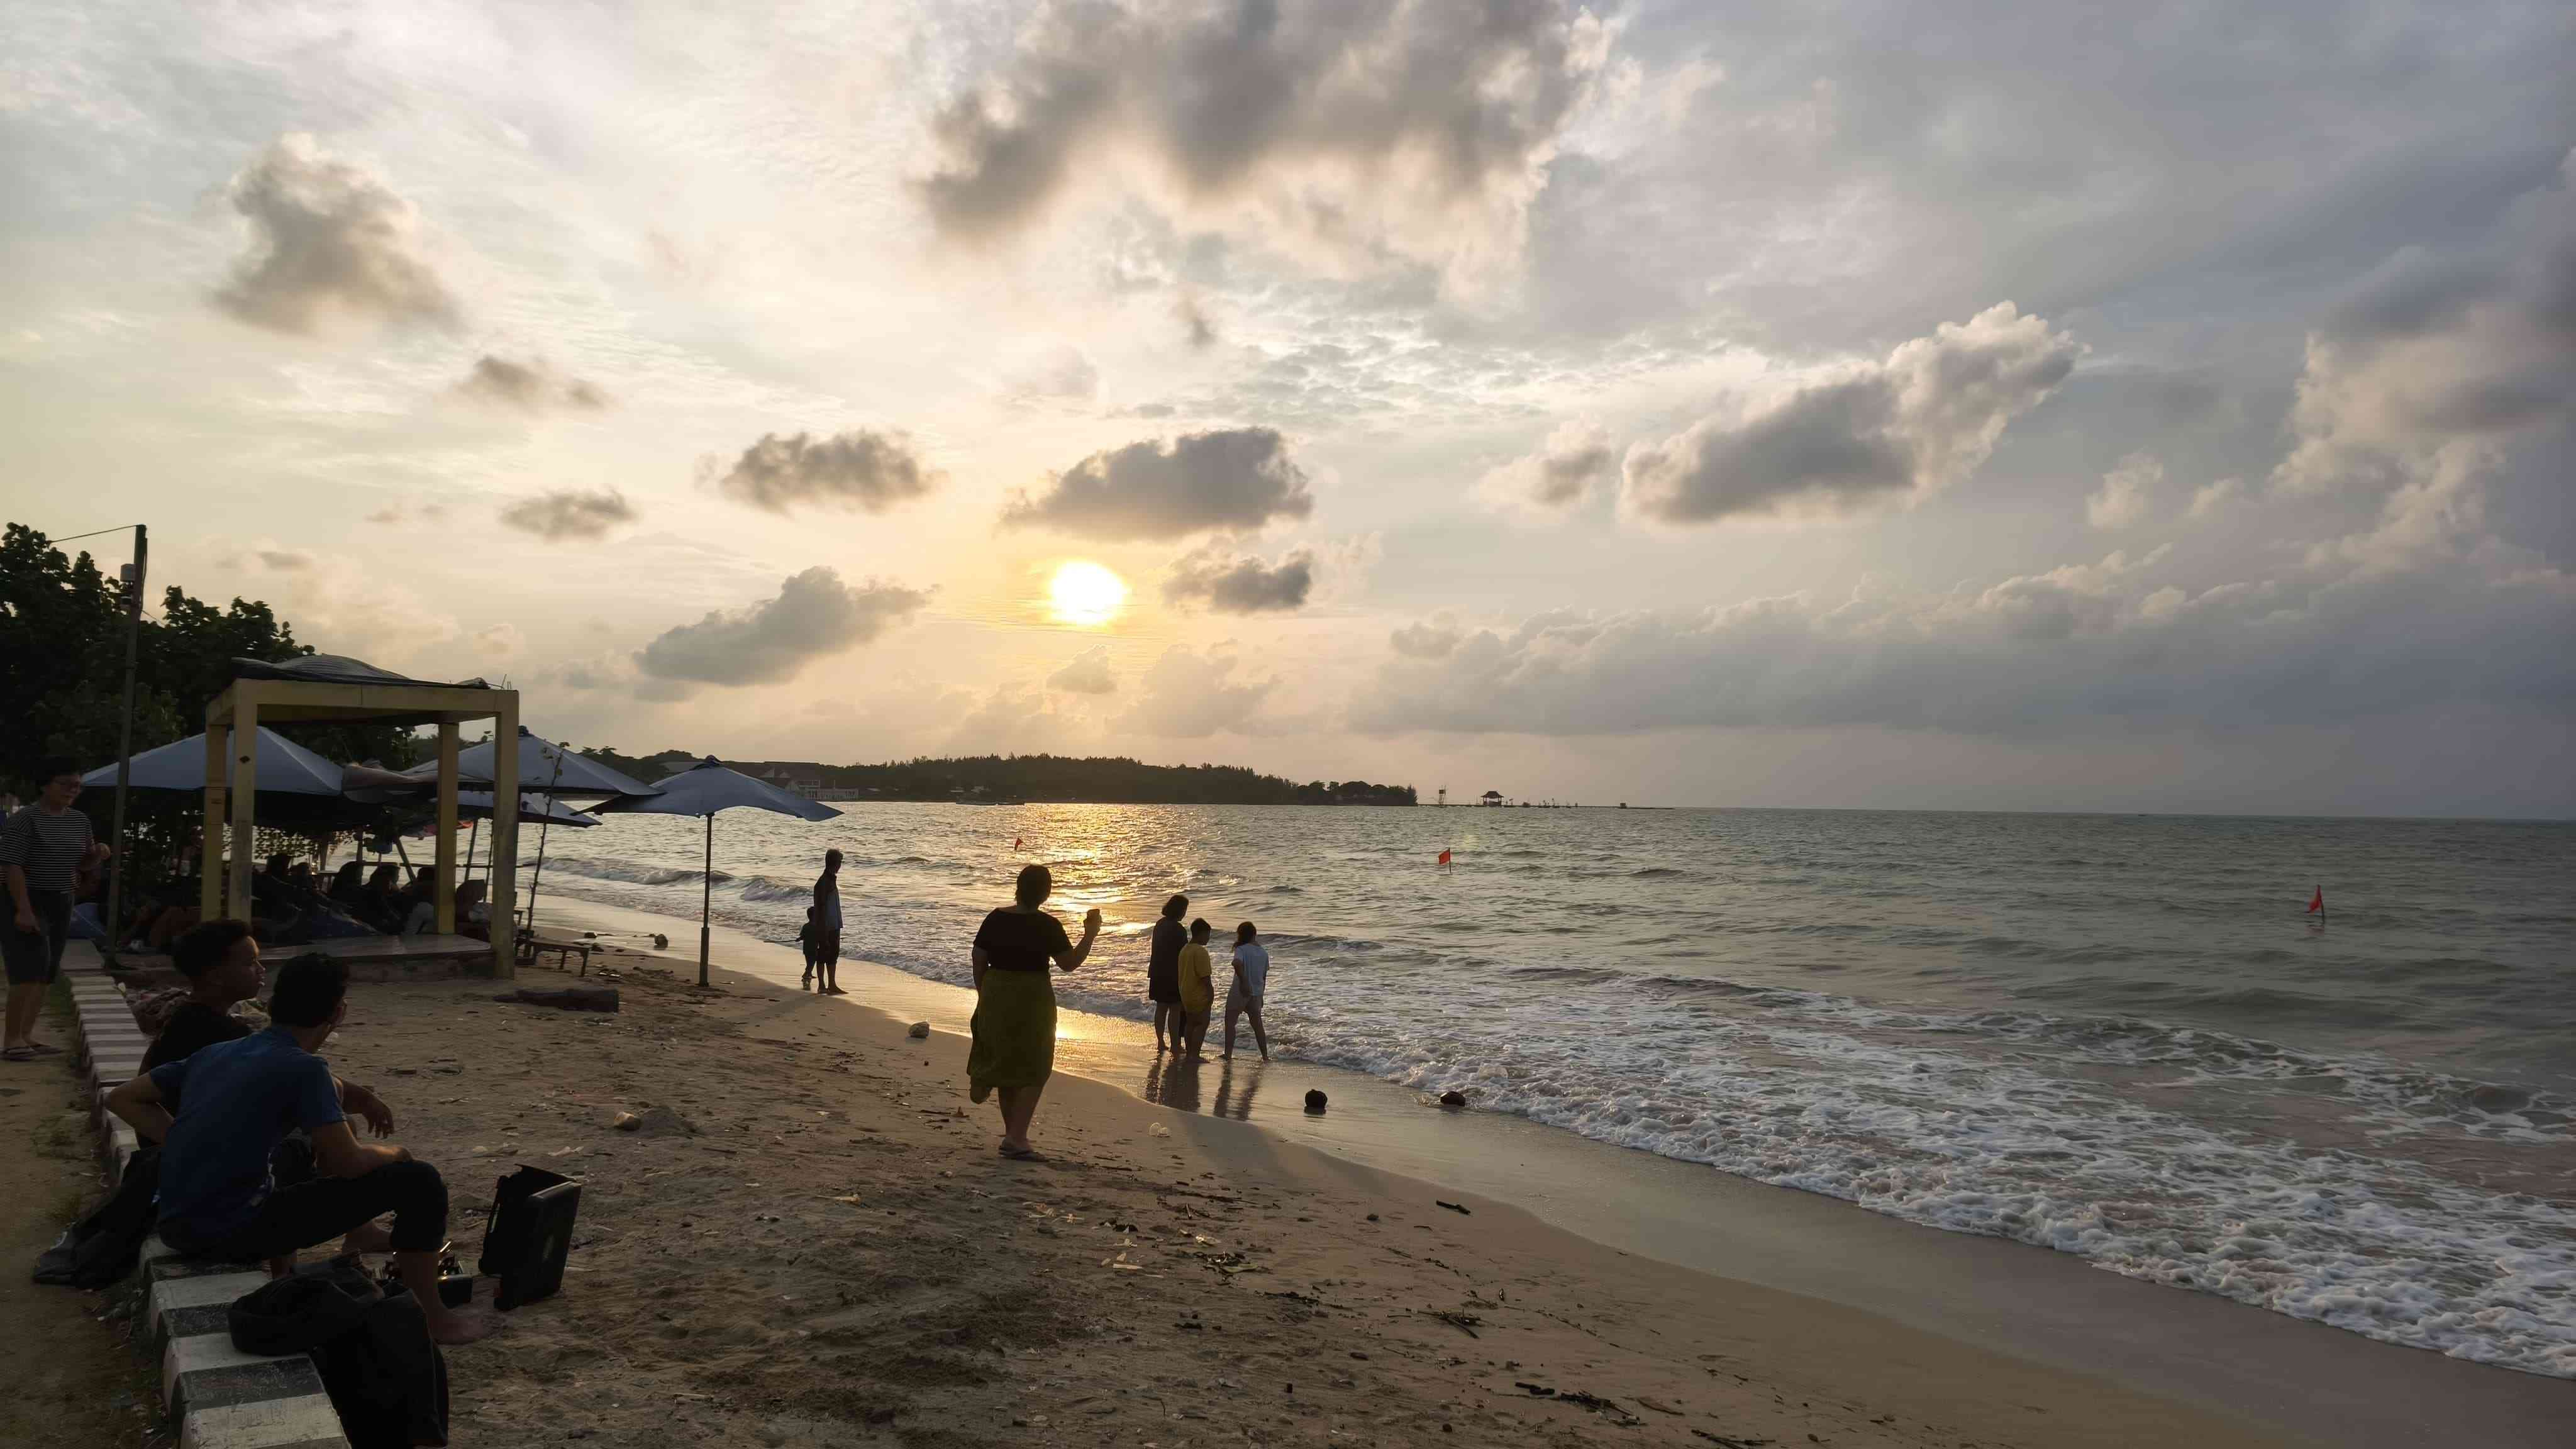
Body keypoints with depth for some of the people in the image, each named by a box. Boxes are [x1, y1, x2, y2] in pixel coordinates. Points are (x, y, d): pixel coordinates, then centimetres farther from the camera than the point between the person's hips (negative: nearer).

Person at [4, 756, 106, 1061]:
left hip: (61, 904, 7)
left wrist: (98, 854, -4)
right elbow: (12, 866, -18)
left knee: (46, 974, 10)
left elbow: (82, 864, 19)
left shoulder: (80, 821, 9)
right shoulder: (25, 820, -13)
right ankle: (11, 1038, -7)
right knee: (29, 970, -13)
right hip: (28, 901, -7)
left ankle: (26, 1034, 18)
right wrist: (23, 909, -24)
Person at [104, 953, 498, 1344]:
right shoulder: (301, 1068, -15)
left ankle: (362, 1235, 46)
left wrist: (194, 1150, 11)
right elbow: (350, 1163, -14)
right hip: (234, 1232, -8)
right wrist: (392, 1152, 8)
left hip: (177, 1227, 8)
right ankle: (434, 1319, 6)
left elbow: (122, 1099, 15)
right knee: (419, 1181, -5)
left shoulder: (214, 1053, 8)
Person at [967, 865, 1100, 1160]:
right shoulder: (1047, 925, -13)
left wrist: (983, 995, 18)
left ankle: (1013, 1134, 27)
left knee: (1007, 1064, 18)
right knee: (1034, 1070, 6)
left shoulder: (995, 919, 1)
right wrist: (1090, 935, 4)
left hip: (996, 997, 5)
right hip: (1031, 999, -5)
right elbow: (1069, 963, -8)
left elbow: (979, 961, 6)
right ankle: (1016, 1138, -3)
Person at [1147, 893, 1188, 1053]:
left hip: (1158, 973, 8)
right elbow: (1184, 954, -15)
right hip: (1174, 974, -8)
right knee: (1175, 1010, 0)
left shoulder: (1159, 924, 7)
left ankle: (1160, 1042, 21)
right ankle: (1175, 1044, 3)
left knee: (1161, 1007, 15)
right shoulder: (1179, 930, -18)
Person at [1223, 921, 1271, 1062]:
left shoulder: (1242, 949, -12)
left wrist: (1244, 982, -27)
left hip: (1240, 992, -6)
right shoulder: (1264, 952, 7)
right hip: (1257, 992, 6)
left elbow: (1237, 963, -34)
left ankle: (1228, 1054, 5)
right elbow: (1264, 976, 13)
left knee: (1230, 1022, 7)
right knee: (1257, 1024, 17)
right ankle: (1265, 1055, 19)